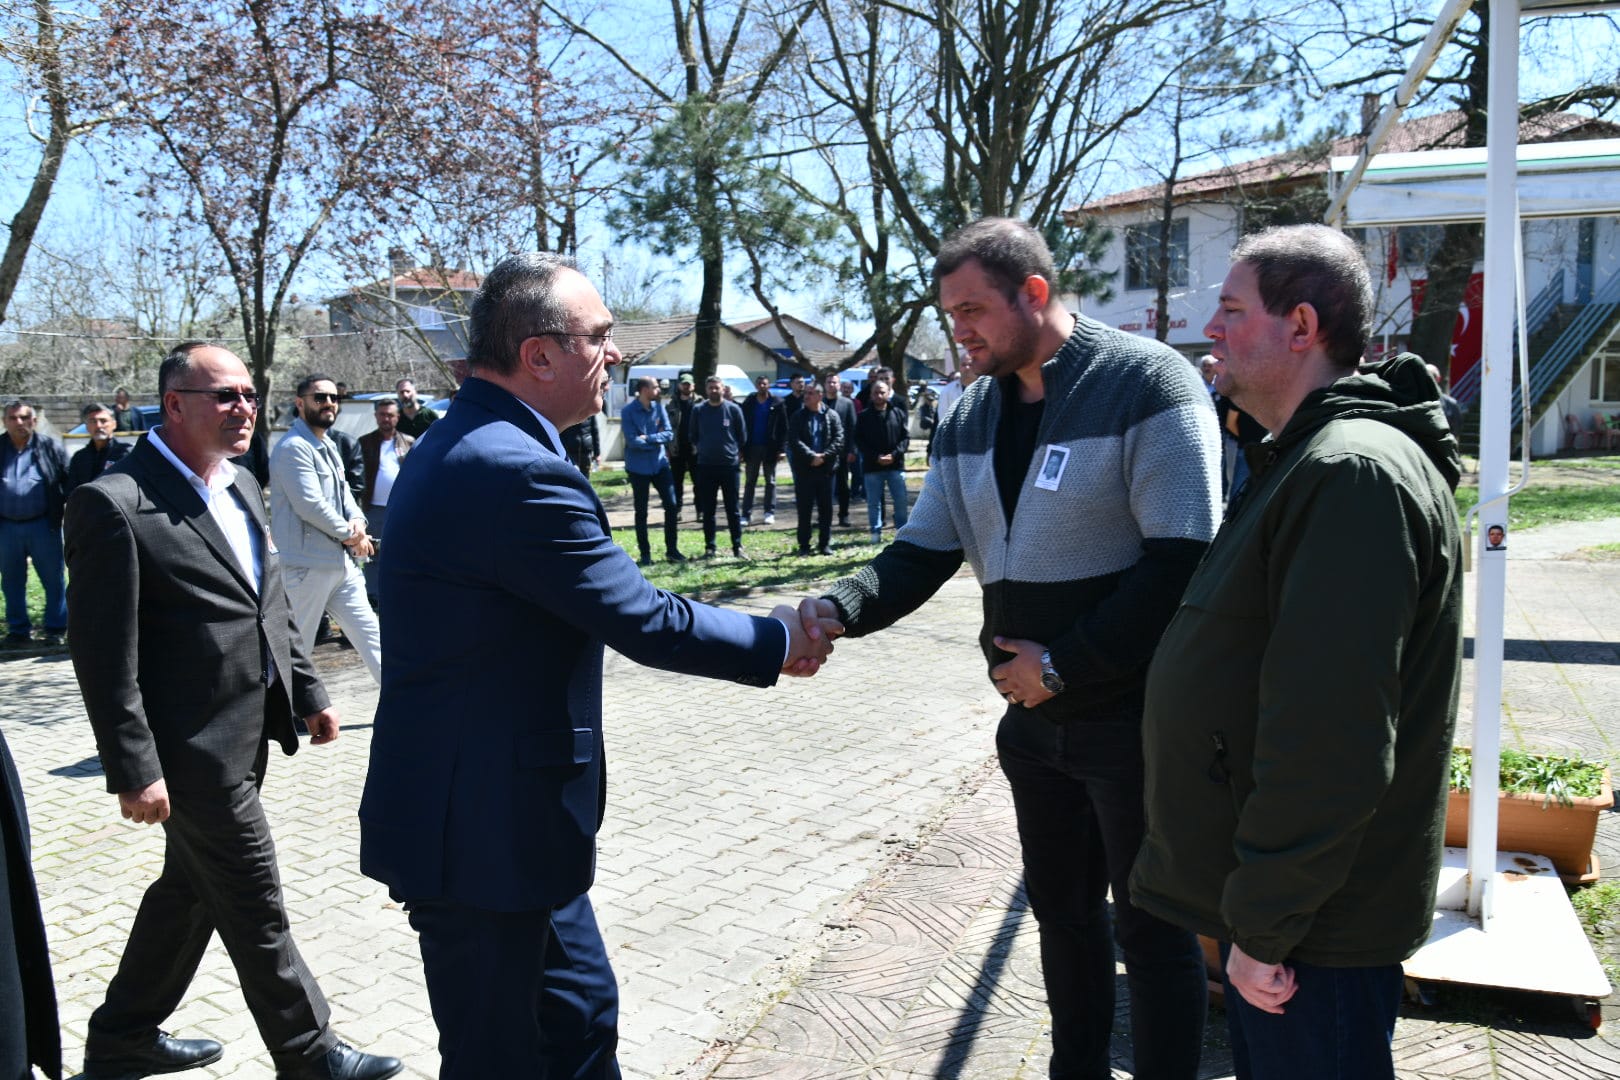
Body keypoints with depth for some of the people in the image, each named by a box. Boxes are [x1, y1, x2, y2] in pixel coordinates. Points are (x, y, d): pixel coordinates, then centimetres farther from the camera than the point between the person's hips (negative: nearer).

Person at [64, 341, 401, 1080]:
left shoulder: (241, 488, 10)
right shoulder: (115, 504, -17)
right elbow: (103, 653, -18)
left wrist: (308, 693, 15)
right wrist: (134, 769, -19)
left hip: (248, 736, 9)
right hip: (195, 750, -9)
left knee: (190, 890, 21)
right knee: (256, 911, 4)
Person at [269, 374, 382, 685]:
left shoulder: (327, 445, 17)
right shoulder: (294, 447, -13)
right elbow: (309, 504, -20)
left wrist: (357, 519, -5)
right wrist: (350, 534, -10)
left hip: (340, 560, 9)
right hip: (307, 564, -9)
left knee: (369, 632, 9)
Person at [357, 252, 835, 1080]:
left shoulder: (457, 446, 9)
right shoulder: (517, 469, -24)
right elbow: (646, 623, -21)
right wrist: (780, 643, -6)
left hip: (502, 818, 10)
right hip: (486, 829, -10)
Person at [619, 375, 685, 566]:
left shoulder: (659, 408, 1)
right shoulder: (628, 411, -12)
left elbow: (669, 434, -5)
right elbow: (632, 441, -19)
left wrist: (649, 438, -18)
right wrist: (658, 439, -12)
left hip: (660, 464, 4)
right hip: (638, 467, -4)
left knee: (671, 505, 2)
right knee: (641, 512, 6)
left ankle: (671, 549, 14)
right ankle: (645, 553, 15)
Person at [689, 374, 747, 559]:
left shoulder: (733, 409, -3)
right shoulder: (698, 410, 1)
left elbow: (741, 435, 6)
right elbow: (693, 435, 13)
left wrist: (737, 453, 8)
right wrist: (701, 449, 11)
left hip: (730, 464, -1)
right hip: (705, 465, 1)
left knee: (732, 509, 4)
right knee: (708, 510, 6)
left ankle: (737, 546, 9)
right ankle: (709, 547, 13)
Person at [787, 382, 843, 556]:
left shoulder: (831, 416, 3)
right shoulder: (798, 417, 2)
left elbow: (839, 440, -3)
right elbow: (794, 441, -8)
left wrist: (823, 456, -14)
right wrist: (811, 456, -17)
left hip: (825, 468, 1)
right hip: (804, 469, -1)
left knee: (826, 508, 6)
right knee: (804, 509, 3)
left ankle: (825, 544, 15)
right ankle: (804, 545, 11)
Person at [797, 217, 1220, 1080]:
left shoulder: (1144, 383, -14)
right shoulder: (968, 418, 6)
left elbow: (1183, 559, -20)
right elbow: (924, 554, 5)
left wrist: (1064, 664, -19)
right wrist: (839, 609, -14)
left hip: (1134, 714, -6)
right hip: (1034, 717, 7)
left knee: (1152, 929, 8)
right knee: (1061, 909, 21)